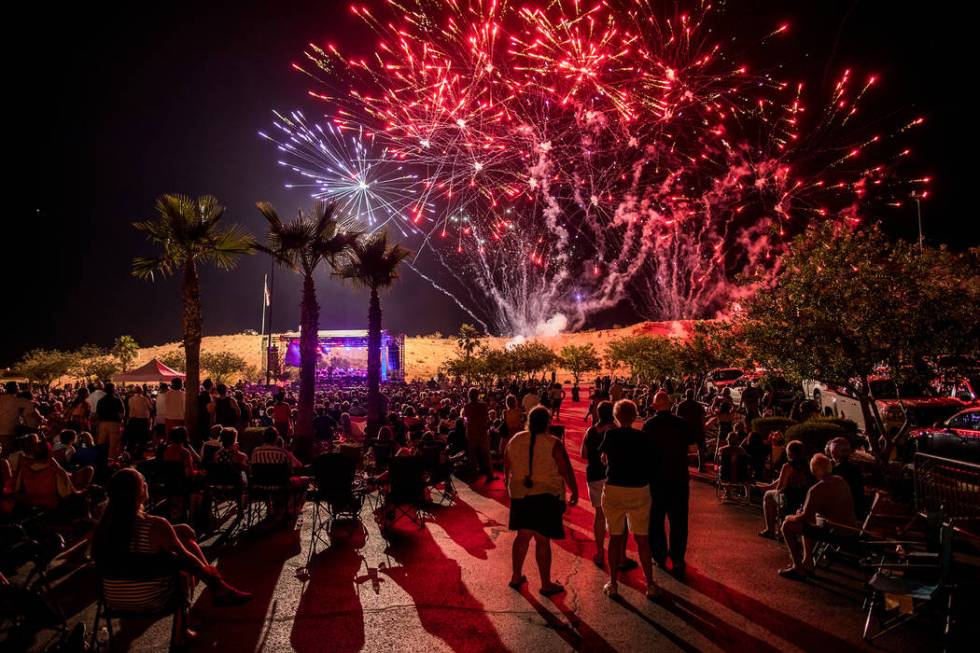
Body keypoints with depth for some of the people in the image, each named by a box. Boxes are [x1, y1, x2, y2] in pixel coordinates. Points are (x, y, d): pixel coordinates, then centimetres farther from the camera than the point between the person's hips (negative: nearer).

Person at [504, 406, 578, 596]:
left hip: (519, 495, 5)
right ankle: (546, 584, 12)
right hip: (546, 496, -5)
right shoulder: (553, 444, -14)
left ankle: (516, 577, 27)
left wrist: (510, 487, 28)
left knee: (523, 536, 18)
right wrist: (574, 492, 2)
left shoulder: (515, 440, 2)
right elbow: (567, 471, -11)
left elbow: (507, 469, 12)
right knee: (542, 540, 2)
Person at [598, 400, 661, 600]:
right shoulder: (644, 437, -5)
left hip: (614, 489, -1)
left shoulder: (611, 435, -8)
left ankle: (613, 584, 17)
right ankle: (650, 585, 14)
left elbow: (604, 458, 2)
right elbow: (649, 462, 3)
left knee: (615, 537, 10)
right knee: (642, 538, 10)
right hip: (640, 490, 1)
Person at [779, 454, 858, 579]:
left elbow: (806, 516, -17)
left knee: (787, 525, -1)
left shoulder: (816, 490, -20)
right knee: (808, 524, 33)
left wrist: (792, 518, 5)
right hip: (850, 529, 9)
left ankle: (798, 568, 3)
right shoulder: (841, 481, 6)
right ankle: (807, 564, 34)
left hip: (834, 532, -9)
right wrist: (802, 513, 19)